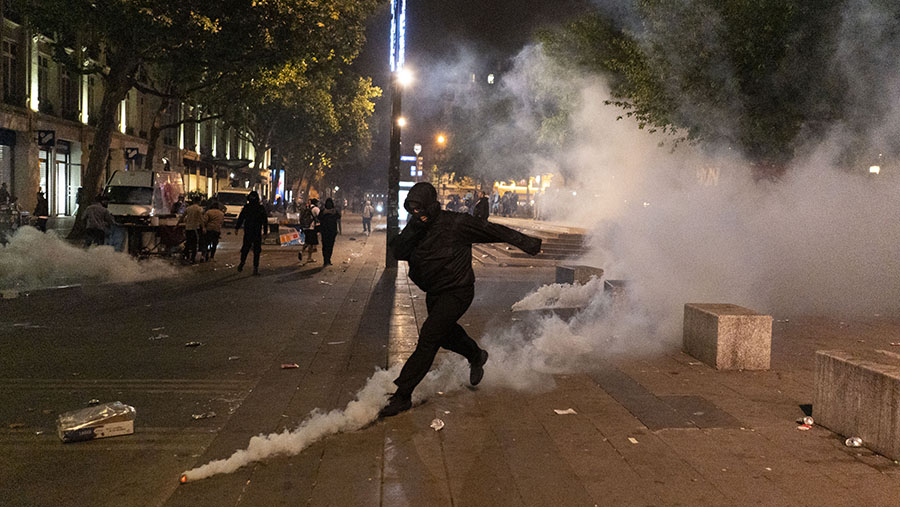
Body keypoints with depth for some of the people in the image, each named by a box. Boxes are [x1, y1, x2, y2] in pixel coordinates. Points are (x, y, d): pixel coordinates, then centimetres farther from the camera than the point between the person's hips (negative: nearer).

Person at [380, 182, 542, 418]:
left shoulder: (455, 223, -18)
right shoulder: (415, 228, 0)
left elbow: (492, 230, -9)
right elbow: (398, 252, -12)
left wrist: (525, 242, -2)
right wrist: (413, 229, -28)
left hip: (457, 292, -8)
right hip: (434, 294, 8)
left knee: (429, 338, -16)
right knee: (446, 334, 25)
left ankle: (402, 395, -13)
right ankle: (476, 356, 56)